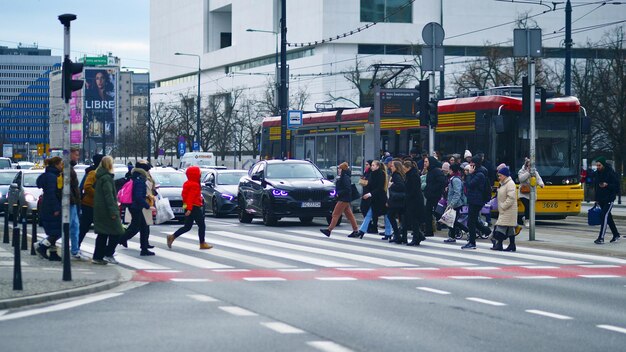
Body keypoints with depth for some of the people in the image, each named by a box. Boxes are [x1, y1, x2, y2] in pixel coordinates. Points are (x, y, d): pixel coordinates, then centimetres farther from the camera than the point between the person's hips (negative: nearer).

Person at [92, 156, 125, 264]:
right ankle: (108, 255, -6)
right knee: (116, 232, -3)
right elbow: (109, 196, -19)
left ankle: (98, 257, 11)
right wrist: (113, 212, -20)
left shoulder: (100, 177, 15)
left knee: (102, 234, 12)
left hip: (99, 210, 10)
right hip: (106, 210, -10)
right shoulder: (107, 178, -15)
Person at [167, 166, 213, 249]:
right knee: (201, 226, 1)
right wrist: (189, 209, -27)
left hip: (188, 207, 9)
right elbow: (191, 197, -23)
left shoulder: (188, 183, 14)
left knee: (187, 227, 12)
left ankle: (172, 237, 3)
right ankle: (202, 244, 4)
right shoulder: (194, 185, -16)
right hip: (194, 207, -9)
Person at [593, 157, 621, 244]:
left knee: (604, 215, -17)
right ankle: (616, 235, 27)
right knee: (608, 217, 14)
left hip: (609, 199, -7)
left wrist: (607, 185, -26)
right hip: (601, 199, 7)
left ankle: (601, 238, -21)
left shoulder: (611, 173, -11)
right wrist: (596, 199, 17)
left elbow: (617, 185, -11)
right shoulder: (597, 173, 9)